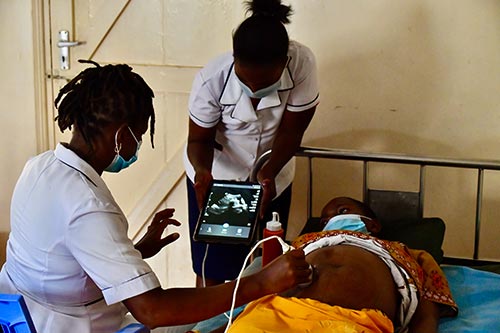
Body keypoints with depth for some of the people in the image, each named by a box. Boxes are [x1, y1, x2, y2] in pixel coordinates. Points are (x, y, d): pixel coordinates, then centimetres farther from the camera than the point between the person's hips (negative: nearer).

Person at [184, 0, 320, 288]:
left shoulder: (302, 64, -29)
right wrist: (202, 170, -39)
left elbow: (291, 130, -19)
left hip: (273, 177, 2)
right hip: (215, 177, -2)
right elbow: (199, 139, -18)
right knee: (211, 268, 6)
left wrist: (269, 172, -35)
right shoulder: (211, 80, -32)